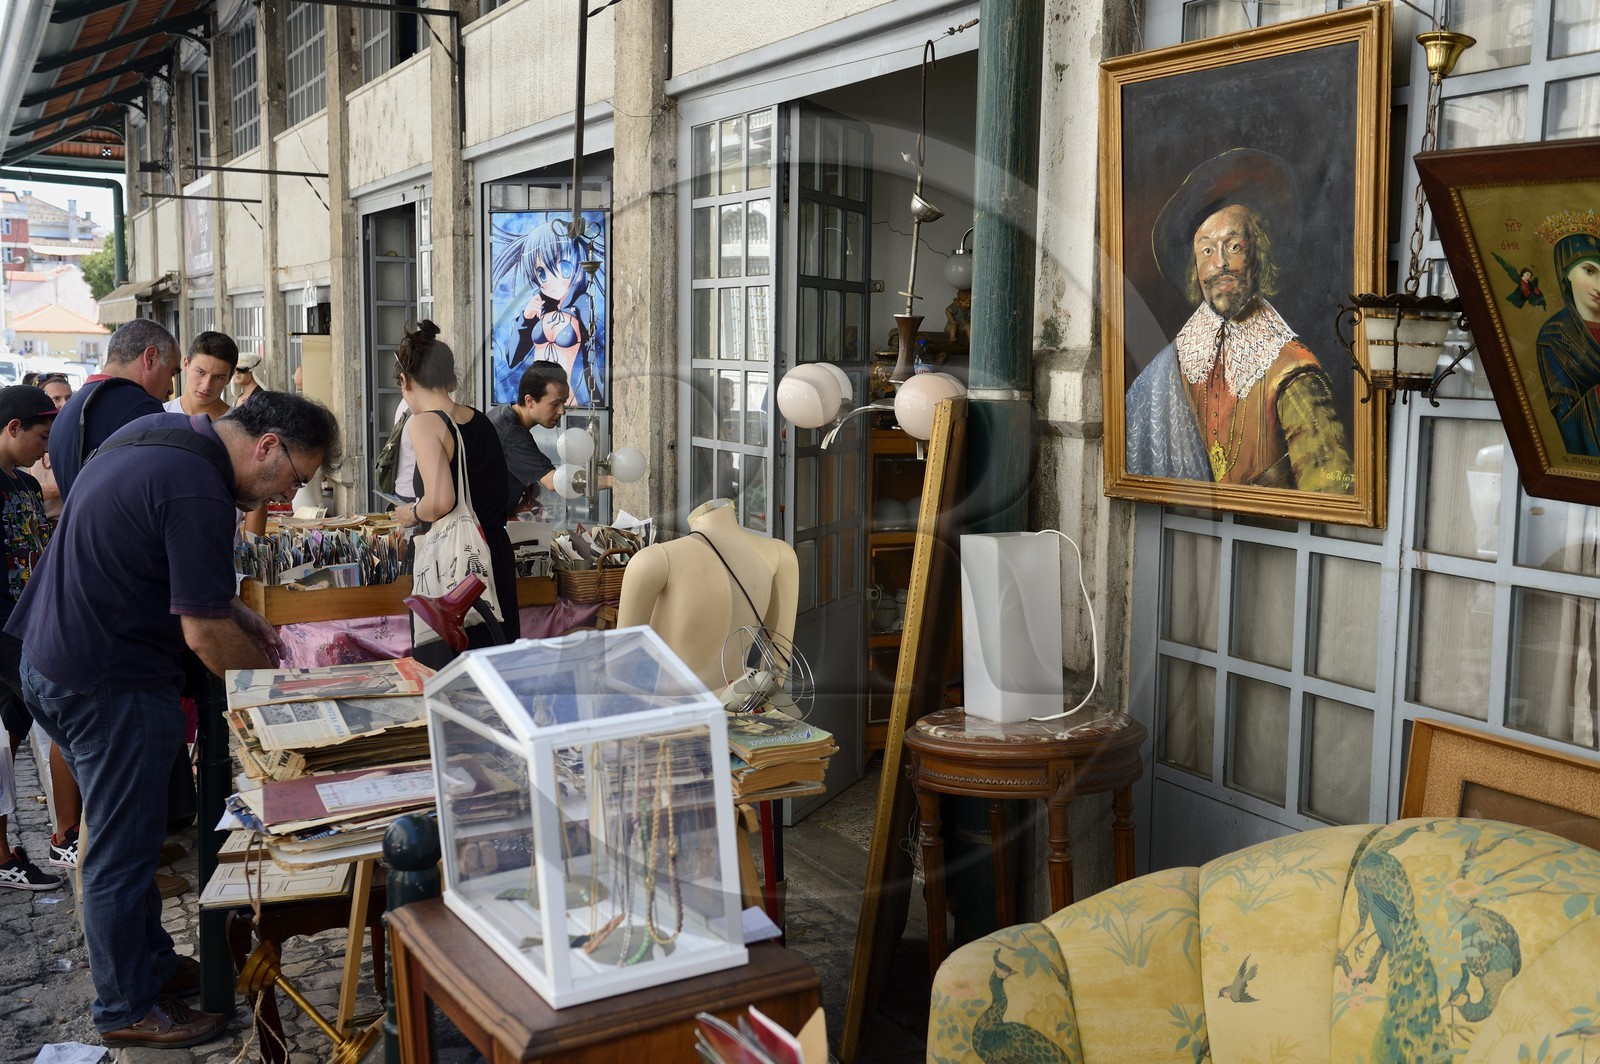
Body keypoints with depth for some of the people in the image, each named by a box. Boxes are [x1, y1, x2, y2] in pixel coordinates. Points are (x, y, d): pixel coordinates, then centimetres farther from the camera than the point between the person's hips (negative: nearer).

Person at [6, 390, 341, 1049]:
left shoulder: (162, 432, 7)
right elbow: (205, 634, -22)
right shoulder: (198, 492, -24)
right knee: (122, 852, 5)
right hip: (112, 687, -10)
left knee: (124, 837, 22)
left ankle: (151, 962, 37)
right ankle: (126, 1009, 20)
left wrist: (235, 612, 13)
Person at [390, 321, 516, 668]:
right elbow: (488, 494, 9)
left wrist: (412, 514, -2)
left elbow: (440, 501, -23)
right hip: (496, 558, 7)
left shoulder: (425, 423, -12)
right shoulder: (480, 420, 8)